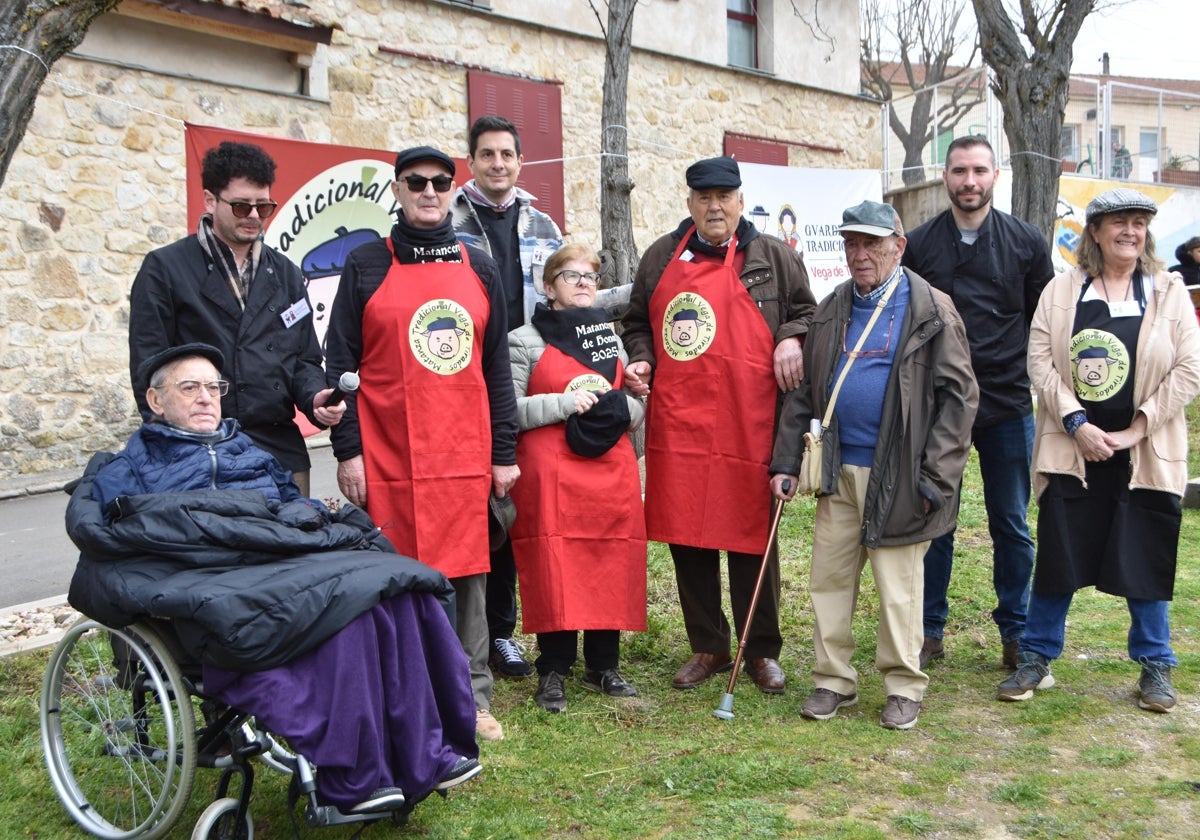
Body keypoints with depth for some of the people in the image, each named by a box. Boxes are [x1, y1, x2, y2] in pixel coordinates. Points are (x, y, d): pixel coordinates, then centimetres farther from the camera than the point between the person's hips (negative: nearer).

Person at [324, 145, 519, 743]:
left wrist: (504, 452, 9)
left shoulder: (479, 268, 12)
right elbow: (341, 364, 1)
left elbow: (496, 366, 13)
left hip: (464, 458, 3)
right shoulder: (366, 266, 4)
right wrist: (347, 451, -5)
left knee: (466, 576, 6)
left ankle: (470, 698, 16)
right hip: (387, 460, -2)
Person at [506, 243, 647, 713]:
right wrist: (564, 403, -15)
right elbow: (506, 410, -5)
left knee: (612, 568, 4)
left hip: (612, 471, 5)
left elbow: (637, 410, 21)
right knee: (553, 571, -7)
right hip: (551, 475, -4)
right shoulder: (524, 340, 4)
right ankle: (553, 673, 5)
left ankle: (603, 666, 18)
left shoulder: (611, 338, 20)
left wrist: (617, 405, -1)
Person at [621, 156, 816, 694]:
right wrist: (640, 361, 4)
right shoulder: (661, 258, 14)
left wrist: (791, 340, -5)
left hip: (747, 425, -2)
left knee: (752, 539, 3)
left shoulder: (772, 257, 7)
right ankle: (708, 648, 22)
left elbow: (806, 311, 14)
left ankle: (762, 651, 18)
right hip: (676, 427, 3)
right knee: (686, 538, 7)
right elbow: (637, 323, 22)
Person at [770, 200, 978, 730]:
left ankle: (904, 686, 19)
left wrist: (934, 478, -12)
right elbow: (805, 393, 14)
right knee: (828, 578, 9)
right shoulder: (831, 311, 12)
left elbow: (959, 396, -7)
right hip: (839, 471, 5)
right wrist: (785, 462, 7)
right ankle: (833, 680, 22)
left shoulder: (931, 310, -4)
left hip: (896, 477, -5)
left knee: (898, 587, 3)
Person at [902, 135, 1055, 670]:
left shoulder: (1026, 243, 3)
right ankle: (930, 631, 19)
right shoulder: (918, 244, 3)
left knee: (1011, 525, 8)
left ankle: (1016, 632, 22)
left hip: (1008, 406, 0)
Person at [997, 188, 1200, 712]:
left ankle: (1155, 666, 24)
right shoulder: (1062, 290, 2)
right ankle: (1036, 658, 19)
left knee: (1146, 561, 7)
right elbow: (1040, 361, -3)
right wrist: (1076, 423, -13)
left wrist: (1136, 430, -10)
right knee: (1058, 555, 4)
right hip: (1072, 449, 0)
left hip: (1145, 453, 1)